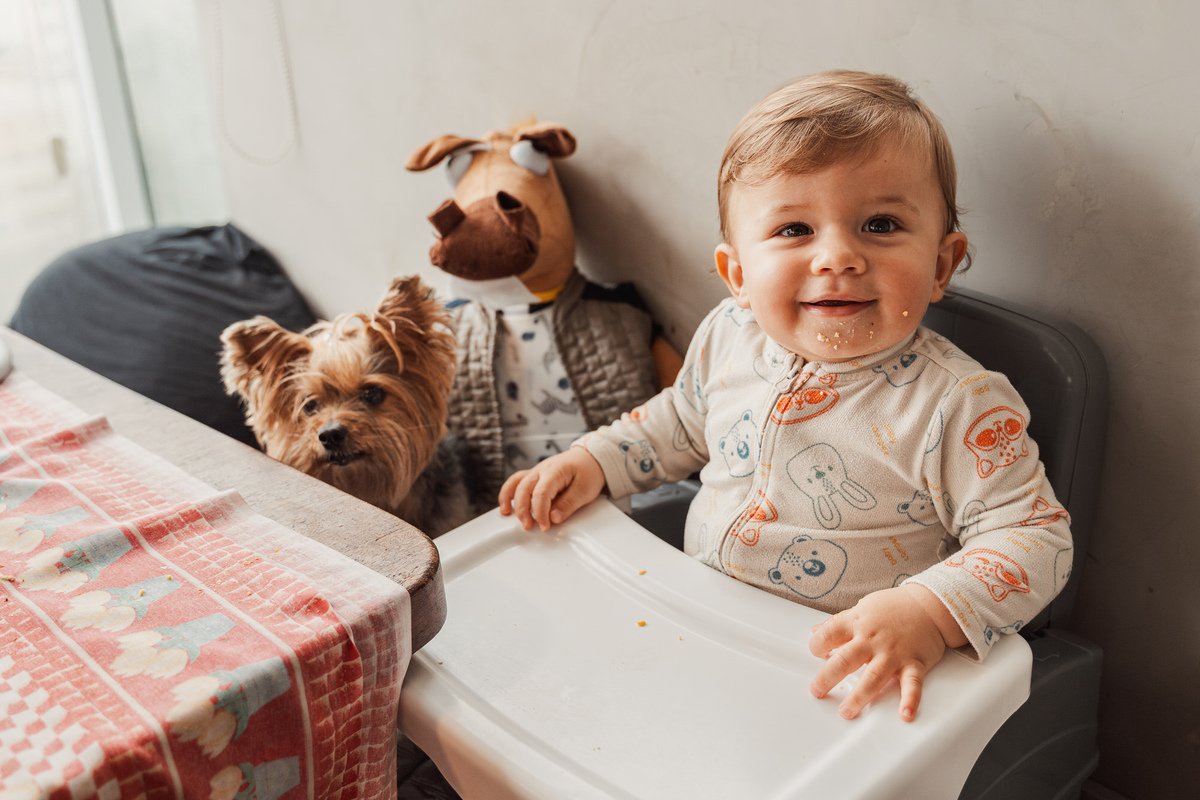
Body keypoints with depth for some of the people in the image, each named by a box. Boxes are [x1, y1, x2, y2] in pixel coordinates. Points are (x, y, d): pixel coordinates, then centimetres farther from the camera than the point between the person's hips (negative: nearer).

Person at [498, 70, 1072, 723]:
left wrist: (930, 614, -36)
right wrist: (593, 461, 4)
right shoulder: (728, 335, -4)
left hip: (833, 669, -4)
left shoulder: (959, 405, -21)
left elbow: (1036, 537, -19)